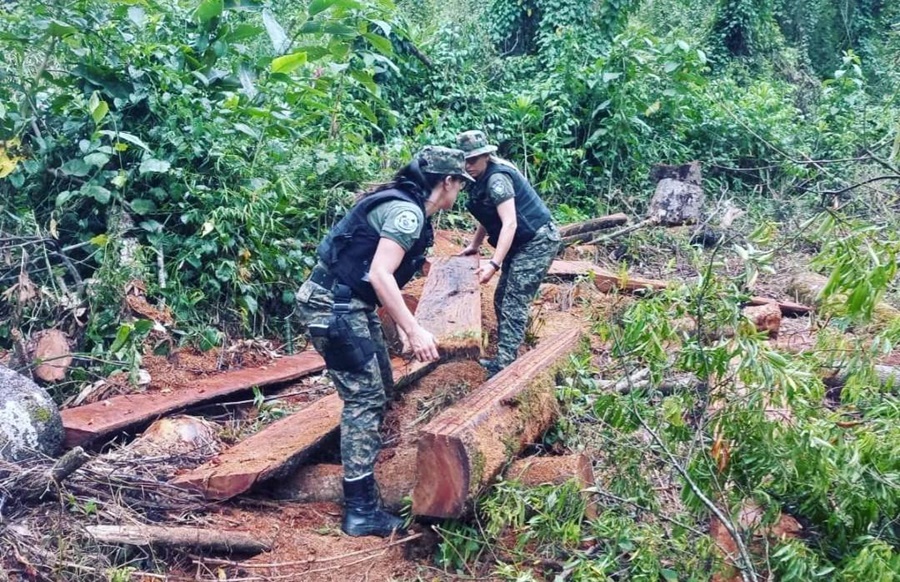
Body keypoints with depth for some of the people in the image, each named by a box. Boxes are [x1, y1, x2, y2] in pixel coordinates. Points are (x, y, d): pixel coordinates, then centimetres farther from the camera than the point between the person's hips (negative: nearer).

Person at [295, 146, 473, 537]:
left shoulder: (405, 206, 14)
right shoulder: (407, 212, -16)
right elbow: (380, 276, -26)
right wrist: (414, 331, -26)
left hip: (348, 303, 11)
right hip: (332, 306, -10)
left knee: (380, 388, 18)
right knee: (365, 398, -9)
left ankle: (364, 467, 33)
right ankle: (361, 511, -6)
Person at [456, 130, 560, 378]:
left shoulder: (497, 178, -22)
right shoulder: (482, 177, 7)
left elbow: (509, 223, -28)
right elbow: (488, 216, 21)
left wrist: (494, 264, -33)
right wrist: (474, 245, 24)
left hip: (537, 242, -10)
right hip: (521, 243, 10)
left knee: (514, 303, -13)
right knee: (502, 299, 12)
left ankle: (504, 365, -13)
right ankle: (504, 357, 19)